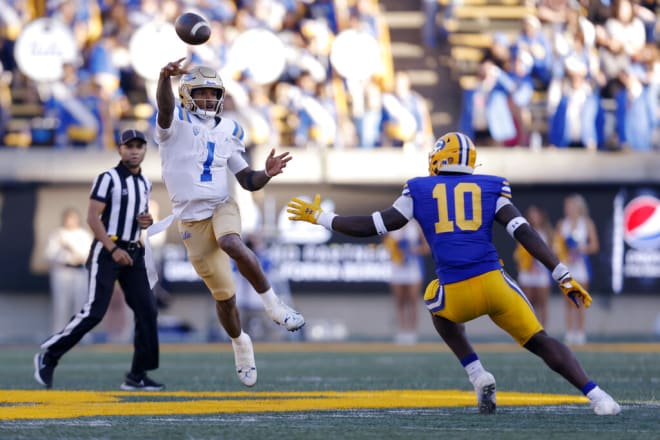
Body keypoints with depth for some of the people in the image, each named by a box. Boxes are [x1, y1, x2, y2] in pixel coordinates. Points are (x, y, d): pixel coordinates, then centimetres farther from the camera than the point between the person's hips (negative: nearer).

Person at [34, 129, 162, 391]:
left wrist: (146, 221, 4)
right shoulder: (108, 178, -7)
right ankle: (48, 356, 1)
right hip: (107, 250, -7)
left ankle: (137, 376, 1)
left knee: (146, 310, -3)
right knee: (94, 311, -13)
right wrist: (113, 249, -21)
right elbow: (92, 217, -13)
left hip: (133, 253, 7)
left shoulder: (144, 183, 16)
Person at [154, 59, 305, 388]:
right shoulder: (177, 123, -5)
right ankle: (240, 343, 29)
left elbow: (248, 181, 10)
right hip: (191, 220, -1)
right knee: (224, 295, 0)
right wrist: (165, 77, -54)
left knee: (232, 244, -36)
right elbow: (165, 106, -31)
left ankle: (273, 304, -21)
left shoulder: (227, 131, 8)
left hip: (222, 208, 1)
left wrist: (267, 174, -13)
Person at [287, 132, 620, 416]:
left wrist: (320, 218, 25)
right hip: (493, 282, 0)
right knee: (540, 341, 11)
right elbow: (526, 234, 0)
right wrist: (565, 278, -2)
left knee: (440, 310, 36)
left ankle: (478, 376, 17)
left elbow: (373, 226, 12)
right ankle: (596, 396, -8)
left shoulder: (420, 191, 11)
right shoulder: (489, 189, 12)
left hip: (456, 293, 0)